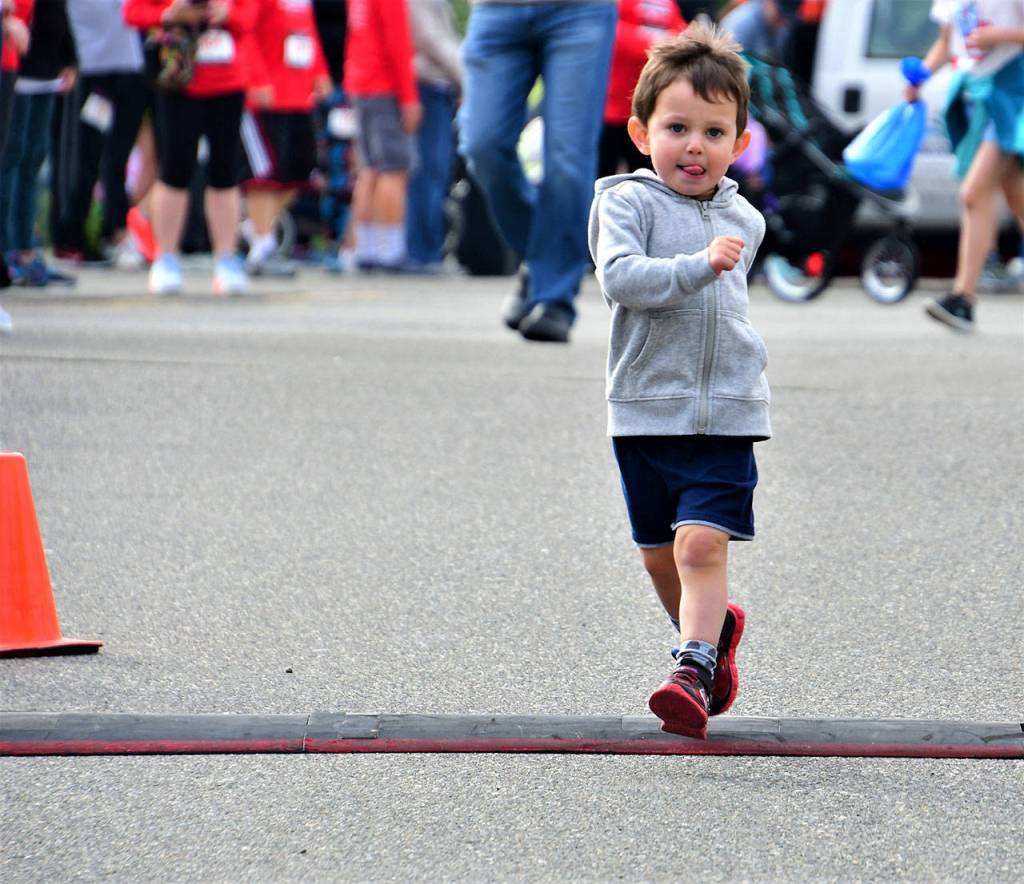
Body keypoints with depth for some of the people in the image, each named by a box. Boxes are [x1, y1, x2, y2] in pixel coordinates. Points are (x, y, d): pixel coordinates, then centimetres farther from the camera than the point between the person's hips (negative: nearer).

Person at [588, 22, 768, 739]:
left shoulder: (743, 219, 9)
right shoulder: (628, 201, -6)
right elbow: (619, 276, -23)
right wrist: (699, 266, -31)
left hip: (727, 411, 1)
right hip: (645, 409, -1)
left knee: (702, 546, -14)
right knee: (660, 556, 12)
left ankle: (694, 671, -18)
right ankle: (718, 626, 37)